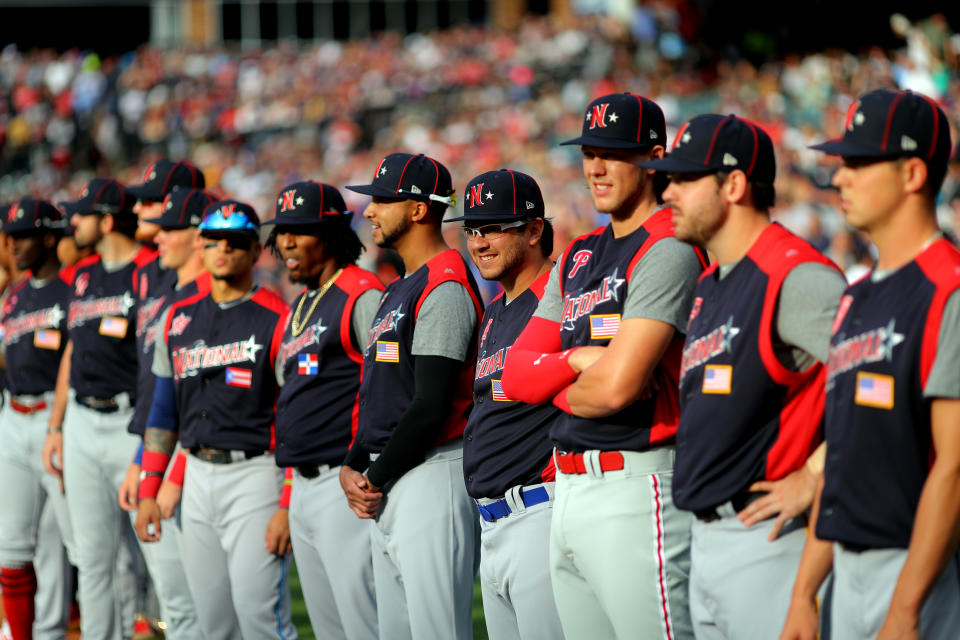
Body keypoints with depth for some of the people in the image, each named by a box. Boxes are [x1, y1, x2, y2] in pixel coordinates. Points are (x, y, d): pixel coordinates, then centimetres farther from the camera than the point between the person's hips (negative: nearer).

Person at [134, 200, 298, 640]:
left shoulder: (277, 321, -6)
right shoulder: (177, 319, 12)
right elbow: (163, 410, 17)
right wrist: (148, 492, 11)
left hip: (255, 473, -6)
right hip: (198, 476, 6)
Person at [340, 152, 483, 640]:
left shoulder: (445, 288, -13)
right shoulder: (398, 291, 19)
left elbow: (431, 407, -19)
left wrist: (376, 480, -11)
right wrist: (352, 467, 7)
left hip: (431, 474, -10)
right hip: (386, 489, 10)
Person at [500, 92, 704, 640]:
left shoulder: (667, 251, -10)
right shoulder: (578, 257, 17)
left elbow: (619, 385, -18)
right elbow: (517, 375, 11)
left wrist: (557, 388, 2)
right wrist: (579, 359, -7)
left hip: (636, 487, -9)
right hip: (569, 491, 9)